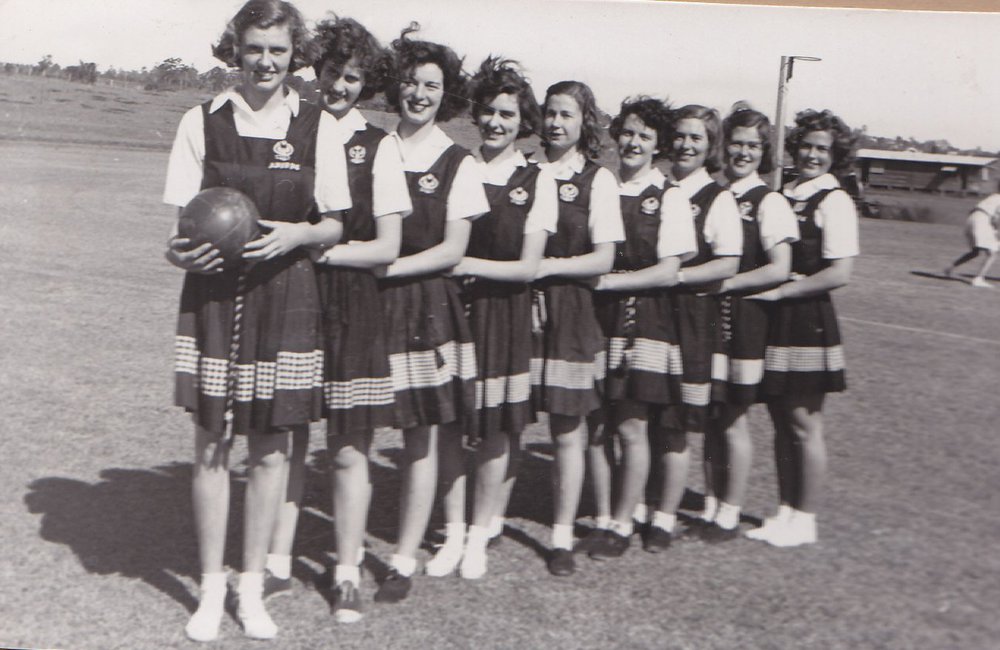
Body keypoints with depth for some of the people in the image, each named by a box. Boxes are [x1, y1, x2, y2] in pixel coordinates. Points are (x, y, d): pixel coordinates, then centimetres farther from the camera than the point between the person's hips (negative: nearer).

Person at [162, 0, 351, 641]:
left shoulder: (319, 127, 2)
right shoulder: (202, 122, 3)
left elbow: (335, 226, 6)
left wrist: (297, 233, -14)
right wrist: (184, 250, -16)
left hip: (285, 296, 0)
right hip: (213, 293, 0)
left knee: (271, 448, 6)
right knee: (211, 446, 4)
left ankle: (253, 587, 22)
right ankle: (212, 589, 20)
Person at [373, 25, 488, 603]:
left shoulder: (458, 165, 2)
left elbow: (451, 250, -3)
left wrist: (384, 267, -12)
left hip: (427, 305, -2)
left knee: (422, 436, 1)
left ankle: (405, 560, 12)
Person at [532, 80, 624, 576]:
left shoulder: (598, 179, 1)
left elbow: (603, 259, -3)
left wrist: (548, 266, -14)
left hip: (569, 313, -2)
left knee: (568, 431, 4)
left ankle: (562, 538, 15)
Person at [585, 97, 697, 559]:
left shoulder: (669, 198, -1)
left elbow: (668, 272, -6)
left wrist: (606, 281, -12)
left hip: (644, 323, -3)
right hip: (595, 318, 3)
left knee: (631, 429, -2)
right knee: (595, 427, 4)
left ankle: (622, 525, 12)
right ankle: (603, 518, 18)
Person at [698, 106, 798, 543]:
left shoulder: (768, 203, -6)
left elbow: (779, 270, -13)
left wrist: (725, 283, -16)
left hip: (745, 320, -5)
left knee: (732, 421, 2)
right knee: (710, 418, 10)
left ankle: (729, 515, 14)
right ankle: (711, 503, 23)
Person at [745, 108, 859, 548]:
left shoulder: (835, 202, -9)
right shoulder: (784, 196, 11)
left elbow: (839, 273, -16)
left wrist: (777, 291, -16)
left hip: (808, 320, -6)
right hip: (775, 318, 6)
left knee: (804, 424, 2)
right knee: (781, 422, 13)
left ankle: (804, 520, 15)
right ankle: (784, 512, 24)